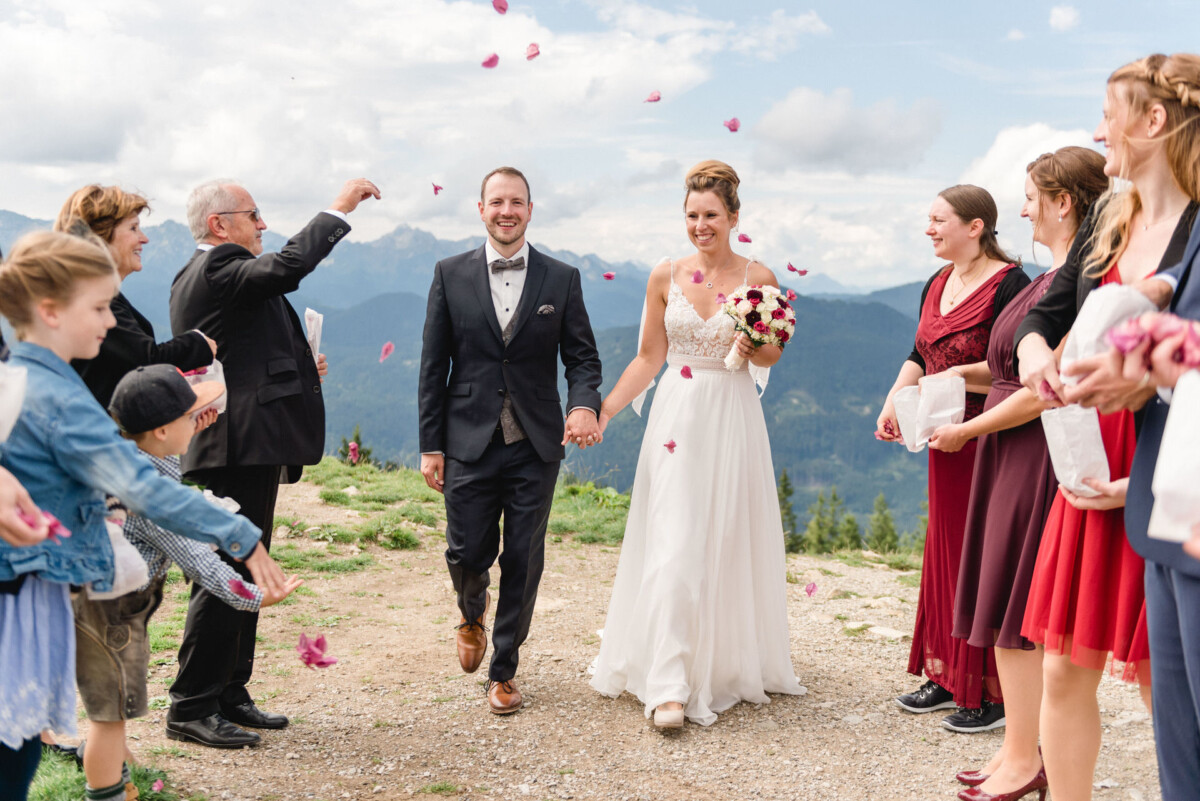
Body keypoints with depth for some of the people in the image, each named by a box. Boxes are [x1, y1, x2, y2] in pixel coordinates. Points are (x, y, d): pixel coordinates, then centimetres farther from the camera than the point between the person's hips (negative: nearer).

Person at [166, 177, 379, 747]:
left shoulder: (197, 276, 22)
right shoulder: (217, 268, -11)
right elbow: (289, 265, -28)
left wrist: (298, 371, 16)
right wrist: (340, 207, -17)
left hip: (248, 448, 11)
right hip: (241, 446, -11)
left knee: (245, 575, 15)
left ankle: (229, 697, 23)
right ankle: (191, 709, 1)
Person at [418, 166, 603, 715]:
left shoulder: (562, 279, 4)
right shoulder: (450, 275, 3)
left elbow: (582, 356, 4)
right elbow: (433, 367, 3)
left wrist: (584, 404, -18)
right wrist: (430, 445, -1)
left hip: (536, 444, 0)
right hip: (470, 443, 0)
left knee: (523, 563, 5)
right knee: (467, 555, 4)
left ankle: (503, 670, 23)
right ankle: (472, 612, 41)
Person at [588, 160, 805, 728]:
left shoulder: (758, 280, -1)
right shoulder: (665, 277, 2)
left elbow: (771, 354, 10)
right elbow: (648, 359, 7)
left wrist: (753, 350, -13)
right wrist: (602, 411, 0)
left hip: (733, 419, 0)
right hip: (677, 417, 0)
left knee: (730, 544, 8)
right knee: (672, 545, -7)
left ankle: (734, 661, 29)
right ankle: (669, 685, -6)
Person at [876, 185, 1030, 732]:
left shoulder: (1008, 284, -14)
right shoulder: (937, 285, 13)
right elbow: (919, 356, 14)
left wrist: (957, 375, -18)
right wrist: (894, 400, -1)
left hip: (992, 440, -9)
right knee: (945, 552, 14)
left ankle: (995, 692, 9)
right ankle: (948, 677, 26)